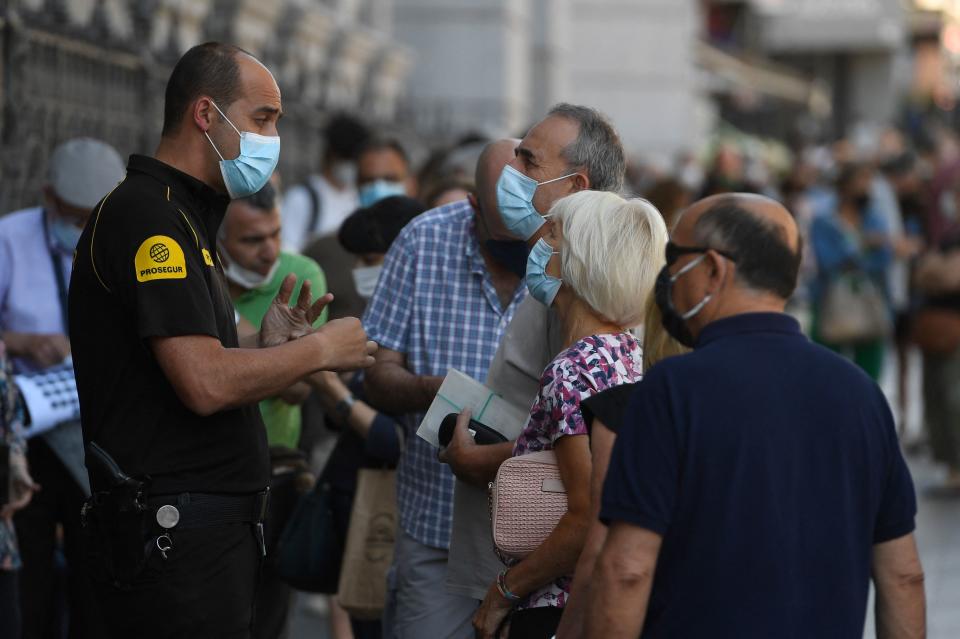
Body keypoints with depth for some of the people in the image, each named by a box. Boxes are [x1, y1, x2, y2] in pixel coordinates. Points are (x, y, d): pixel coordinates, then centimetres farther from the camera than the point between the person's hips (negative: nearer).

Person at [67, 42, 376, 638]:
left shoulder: (181, 215, 20)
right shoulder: (151, 214, -13)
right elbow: (205, 385, -22)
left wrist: (266, 347, 6)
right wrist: (321, 349, -9)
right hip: (178, 537, -10)